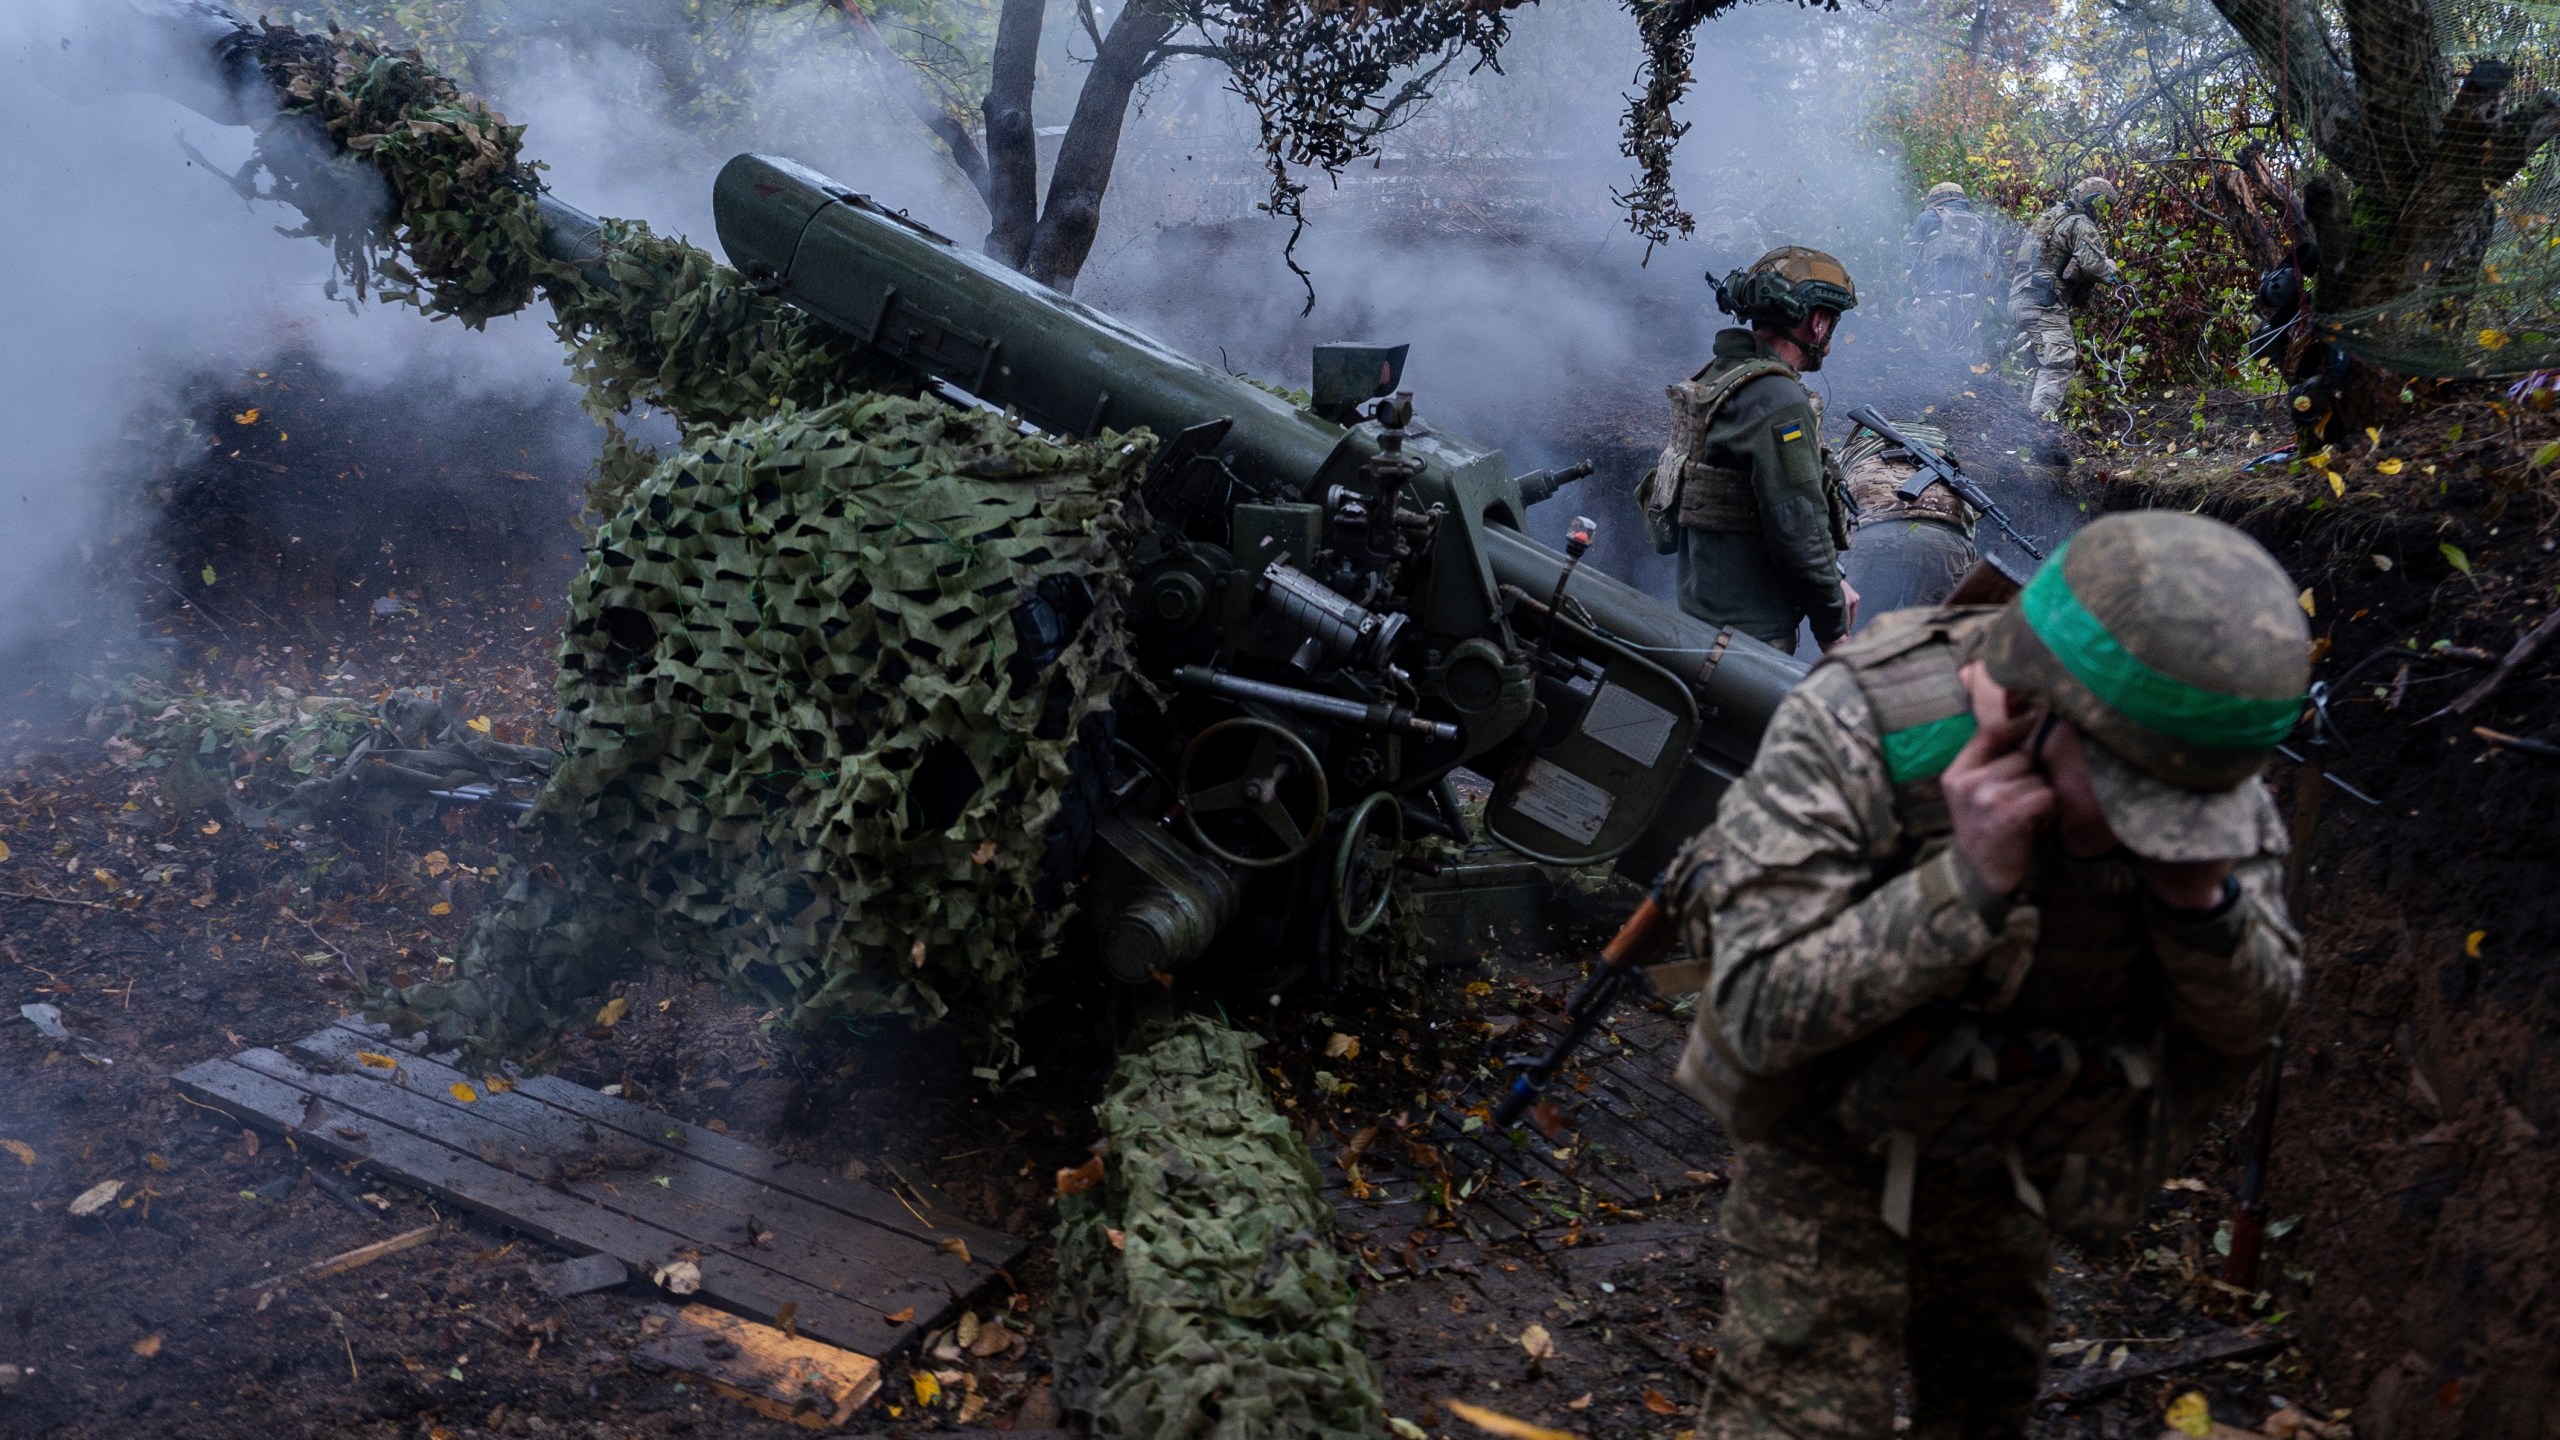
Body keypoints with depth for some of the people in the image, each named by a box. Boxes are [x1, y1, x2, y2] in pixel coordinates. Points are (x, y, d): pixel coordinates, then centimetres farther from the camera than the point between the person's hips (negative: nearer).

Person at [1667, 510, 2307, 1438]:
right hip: (1830, 1126, -4)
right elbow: (1763, 1011, -36)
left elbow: (2251, 1017, -12)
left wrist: (2197, 892, -33)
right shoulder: (1859, 725, -35)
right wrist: (1971, 881, -45)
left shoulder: (2202, 762, -22)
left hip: (2004, 1139, 5)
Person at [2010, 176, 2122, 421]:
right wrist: (2110, 268, 2)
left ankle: (2032, 409, 22)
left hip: (2020, 298, 10)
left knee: (2040, 361, 20)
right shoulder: (2081, 225, -6)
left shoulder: (2051, 216, 22)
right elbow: (2093, 263, -19)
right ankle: (2041, 418, -27)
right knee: (2059, 364, -14)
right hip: (2044, 304, -10)